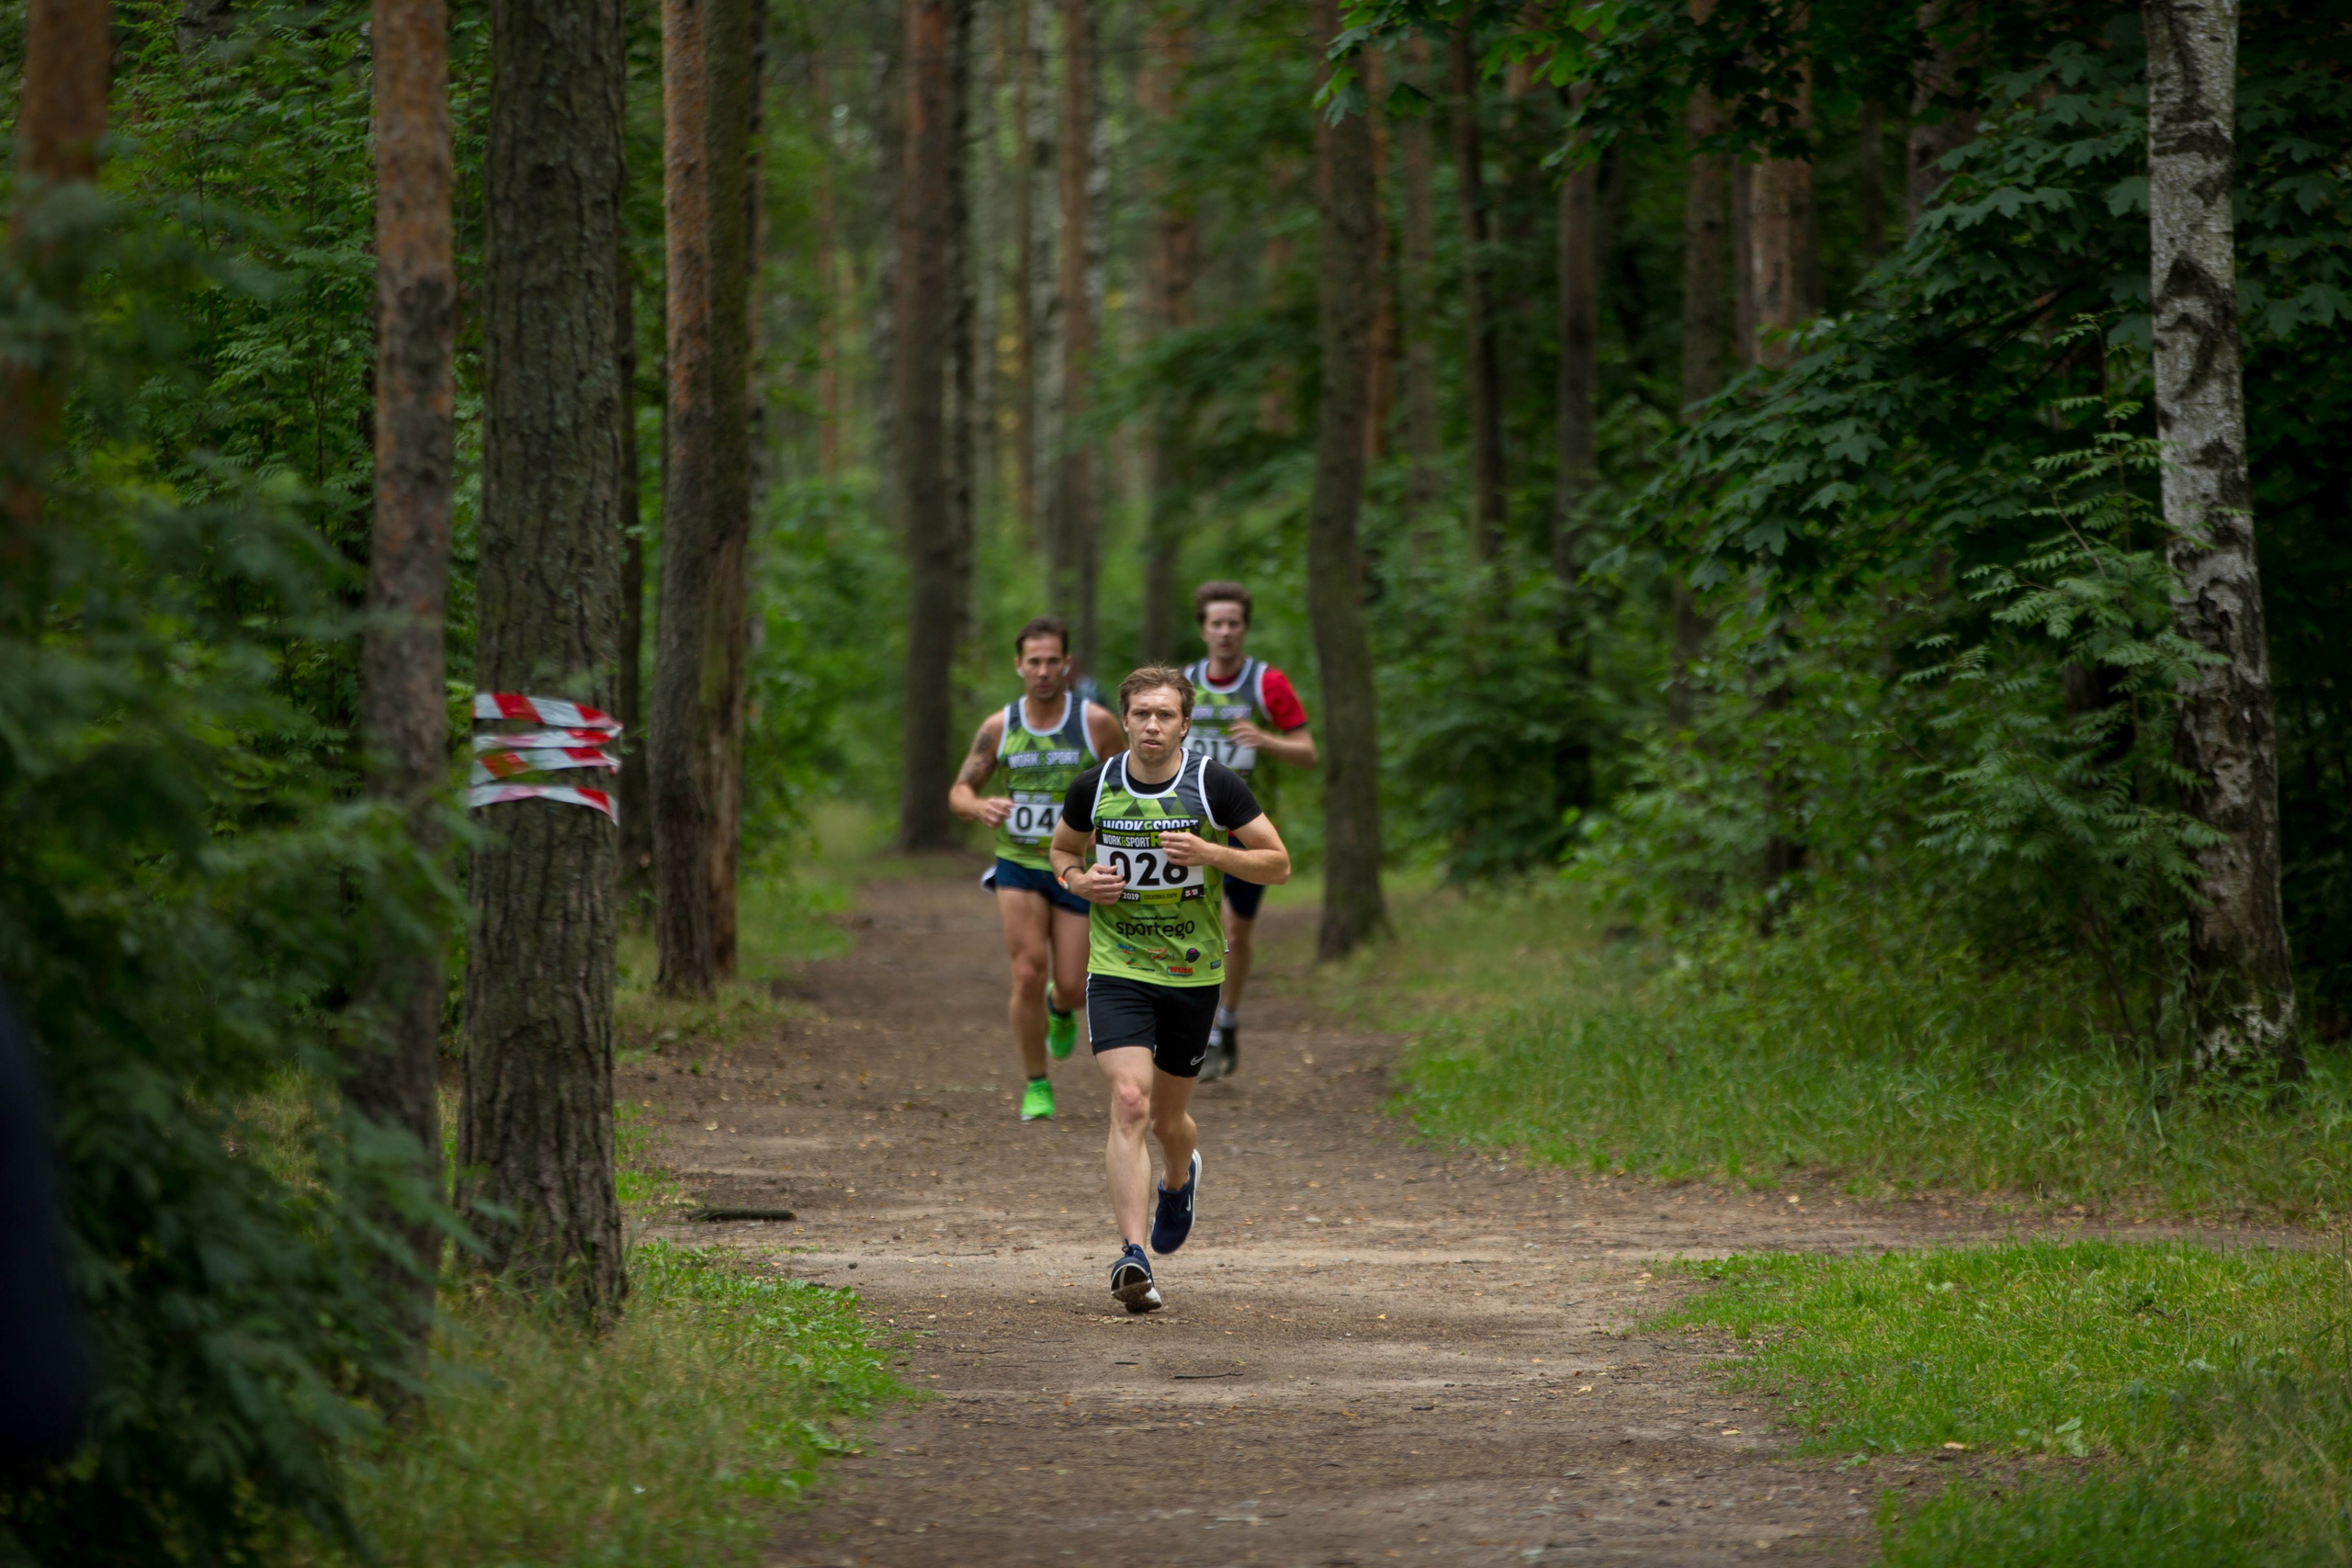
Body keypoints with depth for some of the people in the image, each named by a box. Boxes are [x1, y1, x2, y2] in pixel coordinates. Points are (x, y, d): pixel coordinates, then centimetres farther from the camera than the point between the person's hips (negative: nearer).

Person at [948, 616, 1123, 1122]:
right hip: (1018, 866, 0)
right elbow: (958, 792, 1)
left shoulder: (1096, 722, -8)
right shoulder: (999, 727, -2)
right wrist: (979, 806, -22)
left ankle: (1060, 1008, 39)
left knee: (1072, 987, -2)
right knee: (1029, 975, -15)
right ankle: (1036, 1087, 1)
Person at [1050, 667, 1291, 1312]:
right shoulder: (1094, 788, -1)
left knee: (1168, 1117, 13)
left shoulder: (1215, 785, -7)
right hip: (1116, 969, 0)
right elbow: (1062, 848, 18)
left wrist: (1210, 853, -19)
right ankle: (1133, 1256, -23)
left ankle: (1179, 1178, 52)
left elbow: (1278, 864, -2)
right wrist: (1078, 879, -5)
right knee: (1129, 1100, -19)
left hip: (1193, 972, 0)